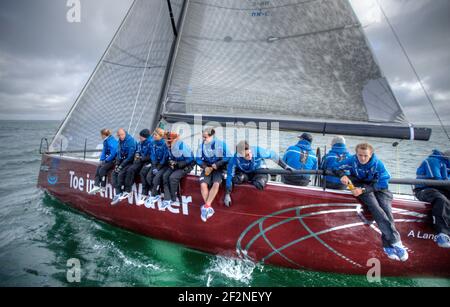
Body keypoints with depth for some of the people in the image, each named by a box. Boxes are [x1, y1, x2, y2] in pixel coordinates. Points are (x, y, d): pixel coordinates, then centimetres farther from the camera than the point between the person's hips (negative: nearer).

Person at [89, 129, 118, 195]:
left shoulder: (111, 141, -17)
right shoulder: (106, 141, 11)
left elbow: (113, 153, -23)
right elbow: (104, 151, 15)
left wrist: (105, 160, -15)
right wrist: (101, 160, 1)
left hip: (115, 160, -9)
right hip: (110, 160, 9)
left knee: (102, 169, -18)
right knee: (98, 168, -2)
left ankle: (103, 187, -6)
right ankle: (96, 186, -5)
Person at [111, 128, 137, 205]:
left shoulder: (131, 140, -17)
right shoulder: (120, 141, 7)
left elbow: (131, 156, -20)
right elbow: (119, 153, 12)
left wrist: (121, 166, -18)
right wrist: (117, 164, -1)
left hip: (130, 162, -8)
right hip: (123, 161, 8)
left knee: (121, 174, -24)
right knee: (114, 173, -8)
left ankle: (119, 194, -9)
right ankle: (118, 193, -10)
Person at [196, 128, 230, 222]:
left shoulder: (221, 144, -5)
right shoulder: (201, 146, 3)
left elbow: (227, 157, -6)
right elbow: (198, 159, 5)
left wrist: (217, 164, -18)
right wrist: (205, 167, -12)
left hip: (218, 169, -2)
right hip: (207, 168, 2)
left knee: (216, 184, -29)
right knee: (203, 184, -24)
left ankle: (206, 207, -20)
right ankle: (209, 208, -11)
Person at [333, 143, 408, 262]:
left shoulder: (378, 164, -13)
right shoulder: (352, 160, -9)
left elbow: (382, 184, -16)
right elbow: (336, 168, 0)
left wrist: (364, 189, -30)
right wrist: (343, 175, -23)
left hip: (378, 188, 1)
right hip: (360, 187, -1)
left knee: (386, 208, -28)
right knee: (375, 207, -31)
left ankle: (388, 244, -27)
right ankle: (395, 240, -34)